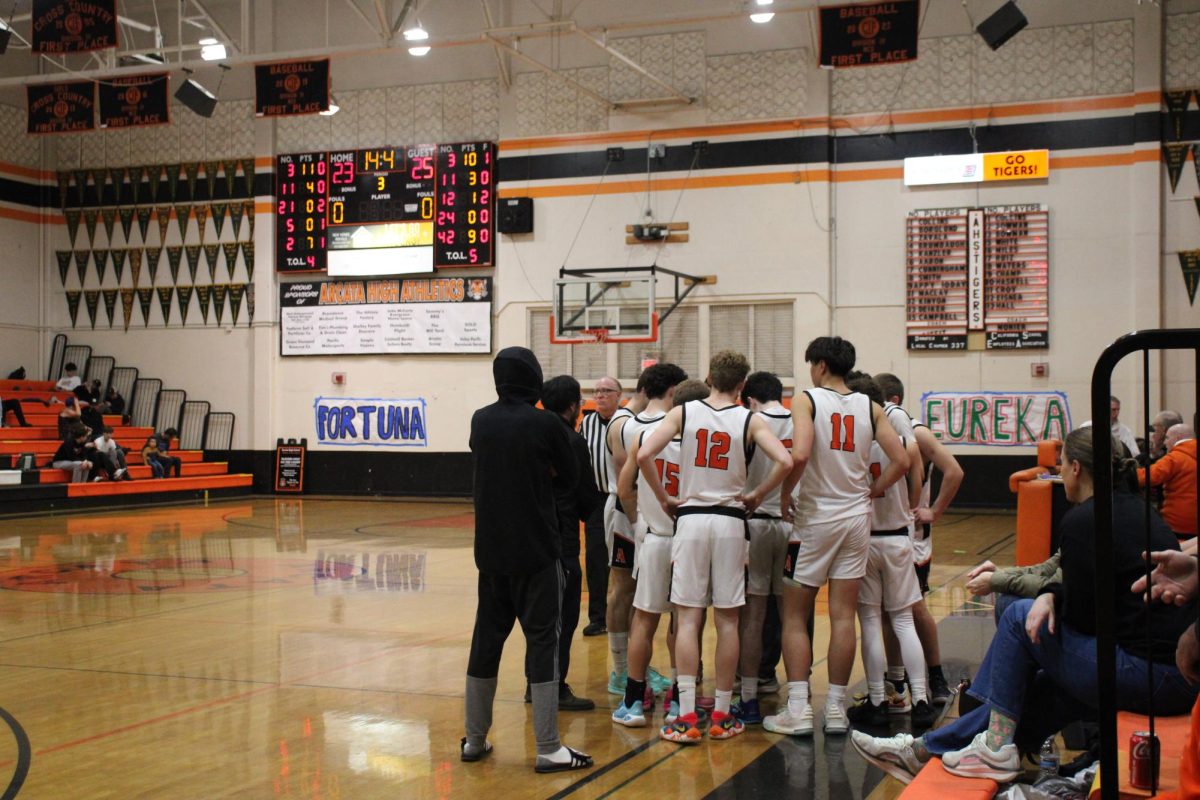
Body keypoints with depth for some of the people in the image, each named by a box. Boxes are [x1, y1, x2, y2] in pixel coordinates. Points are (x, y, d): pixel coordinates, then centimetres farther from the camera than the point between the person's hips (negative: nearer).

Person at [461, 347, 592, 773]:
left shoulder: (481, 421, 2)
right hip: (537, 550, -5)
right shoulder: (546, 424, -11)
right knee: (542, 641, 0)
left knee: (486, 638, 13)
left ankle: (475, 739, 21)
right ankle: (548, 749, 0)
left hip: (490, 550, 5)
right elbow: (570, 477, -1)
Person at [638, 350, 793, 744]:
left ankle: (686, 716, -2)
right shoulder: (750, 420, -1)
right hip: (730, 521, 0)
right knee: (727, 620, 7)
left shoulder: (682, 413, 1)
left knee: (688, 618, 3)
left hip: (690, 518, 0)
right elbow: (785, 461, -14)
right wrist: (757, 495, 1)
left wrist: (663, 498, 1)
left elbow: (644, 454, -11)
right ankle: (722, 716, 14)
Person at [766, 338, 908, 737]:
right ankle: (836, 709, 12)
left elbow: (799, 454, -24)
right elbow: (902, 461, -1)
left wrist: (785, 494, -9)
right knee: (843, 617, 8)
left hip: (815, 518, -4)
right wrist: (872, 491, 10)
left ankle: (798, 710, 1)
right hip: (857, 518, 4)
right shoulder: (870, 407, 4)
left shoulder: (806, 400, -9)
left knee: (795, 617, 6)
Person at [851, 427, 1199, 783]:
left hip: (1145, 673, -9)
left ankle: (996, 748, 10)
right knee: (1034, 688, 17)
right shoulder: (1135, 509, 16)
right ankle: (924, 749, 24)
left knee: (1020, 617, 6)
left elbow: (1083, 617, -9)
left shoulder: (1083, 519, -12)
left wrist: (1050, 601, 11)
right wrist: (1052, 595, 6)